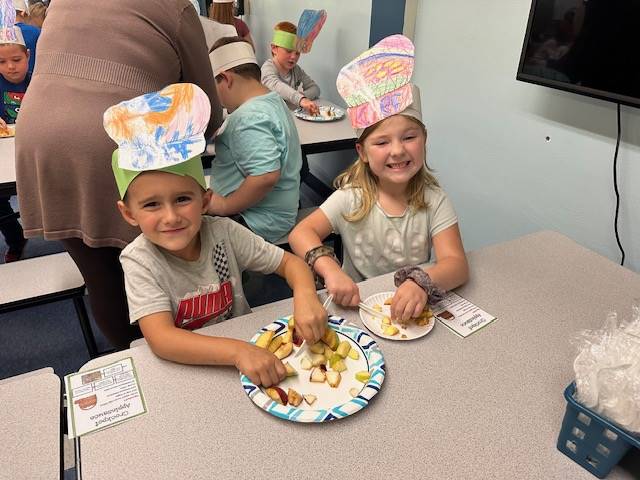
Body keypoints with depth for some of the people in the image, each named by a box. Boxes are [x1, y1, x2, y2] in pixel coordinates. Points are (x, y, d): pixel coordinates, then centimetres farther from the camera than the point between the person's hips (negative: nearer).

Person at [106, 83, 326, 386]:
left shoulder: (223, 232, -12)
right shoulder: (140, 261, -18)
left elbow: (291, 263, -8)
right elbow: (161, 339, -29)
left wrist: (306, 298, -29)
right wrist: (238, 350, -43)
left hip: (247, 345, 2)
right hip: (185, 365, -1)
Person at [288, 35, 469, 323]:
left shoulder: (433, 201, -7)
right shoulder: (352, 197, -9)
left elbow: (456, 264, -16)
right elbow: (301, 233, -15)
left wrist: (422, 282, -38)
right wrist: (331, 270, -34)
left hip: (411, 309, 2)